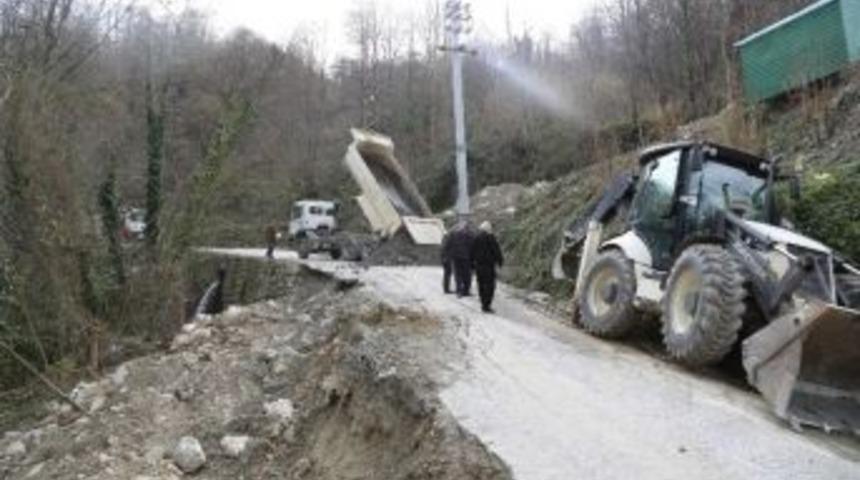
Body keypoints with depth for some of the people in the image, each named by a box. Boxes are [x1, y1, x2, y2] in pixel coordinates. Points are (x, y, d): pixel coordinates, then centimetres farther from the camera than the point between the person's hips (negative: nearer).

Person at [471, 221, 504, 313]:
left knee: (481, 284, 14)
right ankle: (486, 305, -11)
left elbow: (472, 252, 12)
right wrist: (500, 261, 0)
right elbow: (496, 250, -10)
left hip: (478, 264, 7)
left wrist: (473, 264, 18)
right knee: (489, 285, -5)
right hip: (488, 264, -7)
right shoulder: (490, 237, -10)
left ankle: (483, 304, 20)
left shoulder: (476, 238, 9)